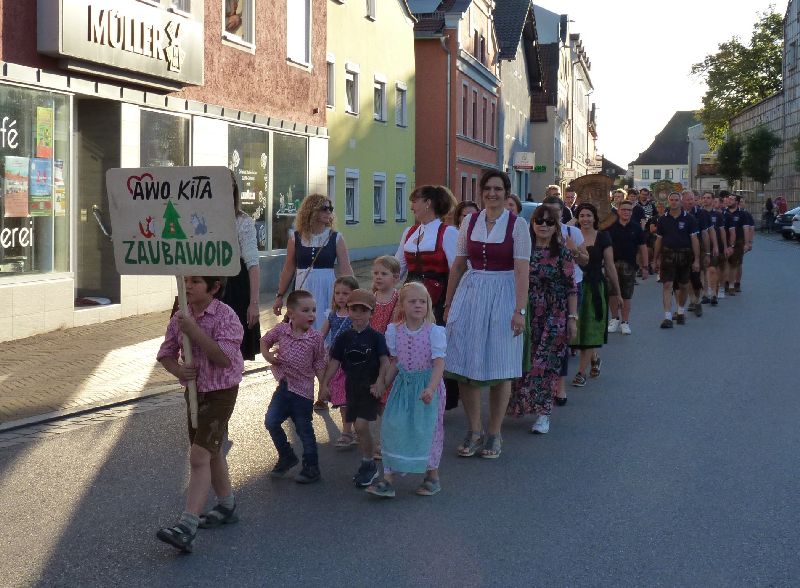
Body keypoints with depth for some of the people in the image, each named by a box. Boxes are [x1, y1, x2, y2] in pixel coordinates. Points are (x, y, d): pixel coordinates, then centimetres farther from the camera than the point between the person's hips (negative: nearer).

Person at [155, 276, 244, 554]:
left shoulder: (226, 317, -19)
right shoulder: (180, 317, 1)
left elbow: (225, 358, -29)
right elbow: (166, 353, 10)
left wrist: (194, 331, -31)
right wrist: (178, 370, -13)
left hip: (220, 393, -8)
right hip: (194, 391, 8)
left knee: (199, 457, -15)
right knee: (211, 453, 21)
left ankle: (187, 526, -18)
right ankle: (227, 505, 40)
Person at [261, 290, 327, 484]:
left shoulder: (316, 337, -9)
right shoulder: (281, 330, -4)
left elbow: (319, 364, -3)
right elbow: (265, 340, 14)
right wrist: (267, 354, -4)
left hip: (303, 390, -3)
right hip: (284, 386, 3)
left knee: (304, 429, 5)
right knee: (271, 422, -2)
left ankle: (311, 467, 20)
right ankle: (287, 457, 20)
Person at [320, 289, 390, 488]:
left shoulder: (376, 337, -6)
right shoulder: (344, 338, 5)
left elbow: (384, 362, -9)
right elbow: (334, 362, 7)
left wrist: (379, 382, -21)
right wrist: (324, 384, 3)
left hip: (370, 387, -5)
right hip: (352, 387, 5)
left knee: (361, 425, -14)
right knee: (358, 426, 10)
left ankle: (368, 465, 2)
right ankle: (369, 465, 25)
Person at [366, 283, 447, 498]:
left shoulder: (435, 331, -11)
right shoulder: (394, 331, 1)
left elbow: (439, 363, -17)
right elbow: (395, 362, 11)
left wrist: (431, 388, -29)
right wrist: (384, 384, 11)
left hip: (427, 385, -3)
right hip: (403, 384, 4)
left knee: (427, 430, 3)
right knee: (393, 428, -1)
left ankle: (432, 476, 23)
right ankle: (388, 478, 5)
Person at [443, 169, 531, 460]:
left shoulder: (517, 224, -4)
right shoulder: (470, 222, 7)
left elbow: (522, 270, -10)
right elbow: (458, 264, 11)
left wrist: (519, 310, -17)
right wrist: (448, 302, 11)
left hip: (502, 296, -3)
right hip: (470, 294, 4)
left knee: (499, 368, 3)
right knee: (465, 365, 2)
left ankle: (494, 434, 16)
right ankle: (474, 432, 16)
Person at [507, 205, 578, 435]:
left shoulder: (562, 253, -1)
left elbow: (571, 288, -1)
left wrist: (572, 318, -5)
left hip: (554, 317, -2)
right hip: (527, 315, 2)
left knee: (546, 363, -5)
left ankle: (543, 412, -1)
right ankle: (520, 406, 22)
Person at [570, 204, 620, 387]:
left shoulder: (602, 237, 0)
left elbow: (610, 266, 2)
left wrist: (616, 291, 3)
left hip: (594, 287, -2)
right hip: (575, 286, 2)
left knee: (589, 329, -1)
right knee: (576, 328, 6)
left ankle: (581, 372, 3)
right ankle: (595, 359, 33)